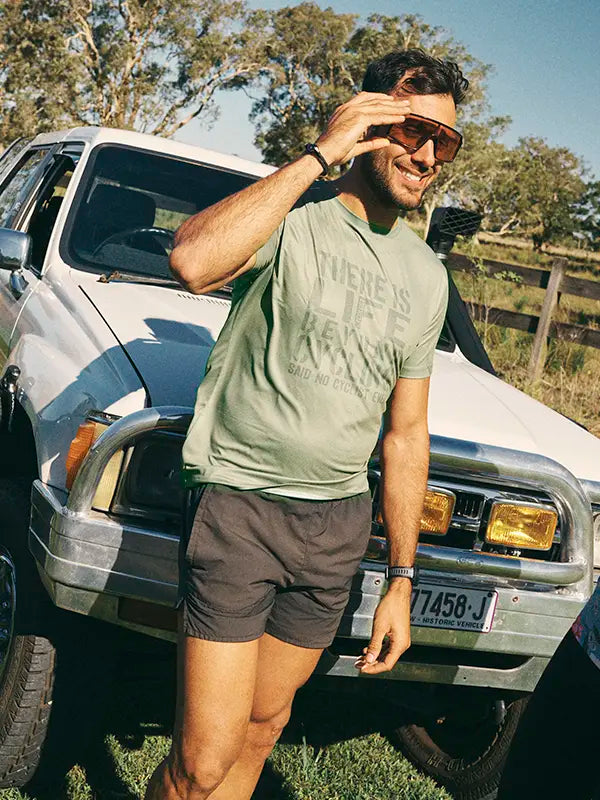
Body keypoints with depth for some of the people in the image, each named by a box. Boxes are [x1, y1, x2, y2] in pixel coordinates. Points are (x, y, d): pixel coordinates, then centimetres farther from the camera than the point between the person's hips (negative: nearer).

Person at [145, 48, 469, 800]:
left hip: (339, 524, 6)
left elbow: (405, 434, 13)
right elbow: (194, 260, -32)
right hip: (240, 504, -5)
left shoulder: (426, 276, 9)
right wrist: (318, 155, -23)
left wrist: (401, 581, 12)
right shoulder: (288, 219, -8)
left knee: (261, 727, 17)